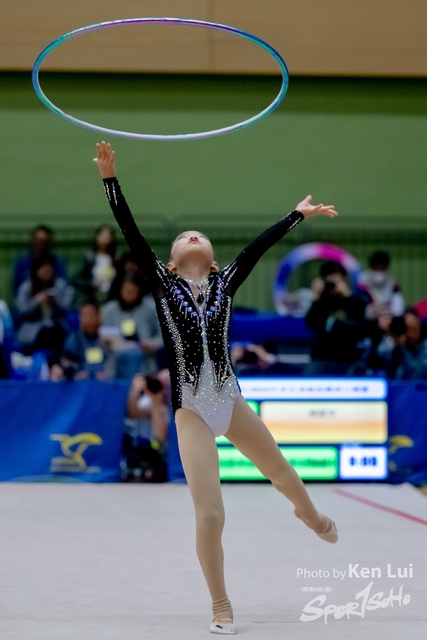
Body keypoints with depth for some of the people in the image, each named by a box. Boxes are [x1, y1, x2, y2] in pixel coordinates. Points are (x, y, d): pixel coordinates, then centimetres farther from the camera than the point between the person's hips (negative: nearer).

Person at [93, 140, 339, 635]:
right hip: (192, 411, -3)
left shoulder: (225, 283, 7)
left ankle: (310, 515, 60)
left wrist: (299, 214, 16)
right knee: (210, 516, -9)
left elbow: (260, 245, 11)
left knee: (281, 472, 23)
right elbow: (131, 233, -7)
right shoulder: (163, 284, 1)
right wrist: (109, 179, -14)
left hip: (231, 402, 3)